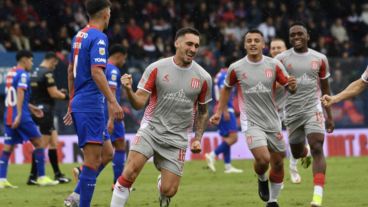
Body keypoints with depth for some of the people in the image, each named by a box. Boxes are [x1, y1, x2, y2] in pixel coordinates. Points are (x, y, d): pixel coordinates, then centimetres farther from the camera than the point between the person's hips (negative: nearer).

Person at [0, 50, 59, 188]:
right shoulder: (23, 74, -9)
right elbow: (20, 93, -20)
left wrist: (30, 108, 30)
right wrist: (19, 114, -27)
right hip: (22, 116, -8)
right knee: (38, 142, 3)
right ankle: (41, 178, 3)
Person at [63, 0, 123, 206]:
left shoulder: (79, 36, 15)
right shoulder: (99, 38, -12)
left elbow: (71, 70, 23)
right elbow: (96, 72, -22)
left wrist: (72, 101, 30)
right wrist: (112, 102, -26)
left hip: (79, 103, 9)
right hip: (91, 104, -9)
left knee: (105, 154, 14)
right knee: (93, 160, -9)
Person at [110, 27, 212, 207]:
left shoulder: (203, 77, 0)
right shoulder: (156, 69, -5)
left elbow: (203, 112, 14)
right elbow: (139, 103, -5)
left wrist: (198, 138, 3)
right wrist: (128, 90, -25)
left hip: (176, 139, 1)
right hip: (150, 130, -1)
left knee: (169, 191, -3)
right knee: (130, 172, -23)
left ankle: (162, 182, 35)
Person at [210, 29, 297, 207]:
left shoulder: (274, 65, -2)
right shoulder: (236, 68, -4)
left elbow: (289, 88, 3)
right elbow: (227, 88, 14)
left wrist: (292, 86, -21)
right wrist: (219, 112, 11)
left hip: (272, 122, 3)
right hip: (251, 122, -3)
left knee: (278, 162, 7)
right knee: (263, 159, -21)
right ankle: (262, 179, 14)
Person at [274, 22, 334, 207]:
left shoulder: (319, 59, 4)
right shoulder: (281, 59, -1)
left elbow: (325, 88, 13)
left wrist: (330, 116, 13)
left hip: (313, 109, -1)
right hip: (292, 111, 1)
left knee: (317, 148, -18)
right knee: (296, 153, 11)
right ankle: (305, 153, 54)